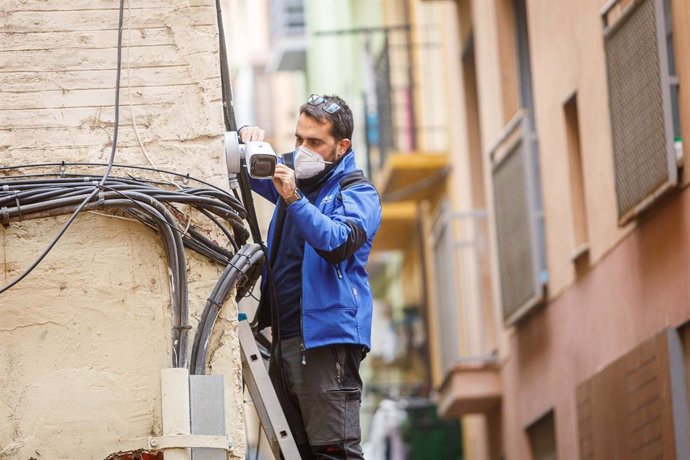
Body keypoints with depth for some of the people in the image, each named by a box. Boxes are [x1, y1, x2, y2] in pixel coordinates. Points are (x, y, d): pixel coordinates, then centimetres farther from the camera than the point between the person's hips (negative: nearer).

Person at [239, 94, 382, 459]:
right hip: (284, 335, 8)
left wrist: (294, 199, -31)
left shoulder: (358, 193, -4)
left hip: (327, 338, -8)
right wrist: (247, 138, 3)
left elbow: (337, 243, -21)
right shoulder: (293, 171, 17)